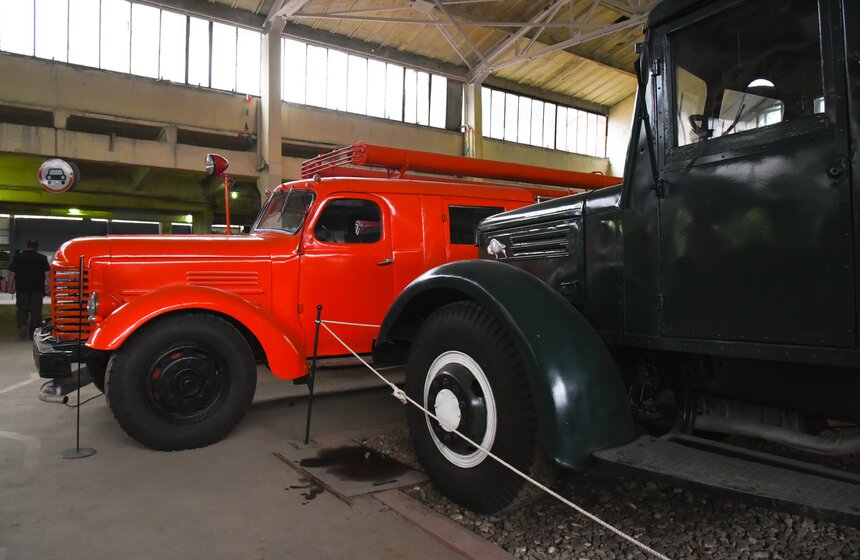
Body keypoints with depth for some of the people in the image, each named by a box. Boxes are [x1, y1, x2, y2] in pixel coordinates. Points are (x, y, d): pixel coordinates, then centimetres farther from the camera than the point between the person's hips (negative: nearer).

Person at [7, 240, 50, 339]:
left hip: (22, 289, 1)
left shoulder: (17, 257, 2)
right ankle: (33, 333, 7)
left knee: (22, 309, 14)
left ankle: (22, 324, -10)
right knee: (36, 311, 6)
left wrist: (10, 285, 3)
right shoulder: (42, 258, -1)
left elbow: (12, 273, -4)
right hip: (37, 290, -1)